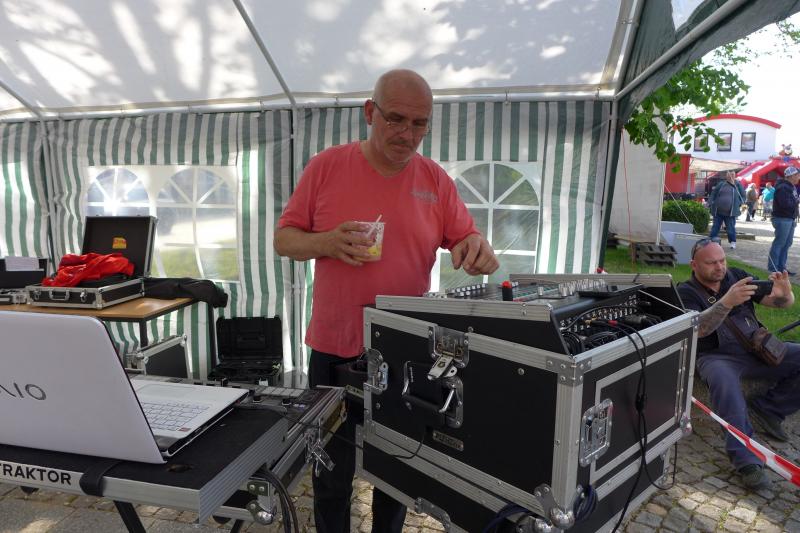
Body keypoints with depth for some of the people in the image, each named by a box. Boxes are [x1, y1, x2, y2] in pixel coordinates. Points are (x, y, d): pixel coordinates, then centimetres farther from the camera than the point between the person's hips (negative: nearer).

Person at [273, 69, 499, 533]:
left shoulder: (436, 180, -1)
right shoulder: (327, 167, -5)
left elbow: (466, 242, 1)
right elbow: (284, 239, -1)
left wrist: (476, 248, -23)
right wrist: (327, 242, -22)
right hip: (335, 350, -1)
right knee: (333, 478, 16)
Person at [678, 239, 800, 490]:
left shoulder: (736, 276, 12)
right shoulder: (686, 292, -1)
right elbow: (697, 328, -19)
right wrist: (726, 302, -35)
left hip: (758, 347, 5)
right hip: (718, 356, -5)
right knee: (724, 381, -37)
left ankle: (767, 407, -2)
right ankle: (747, 460, -35)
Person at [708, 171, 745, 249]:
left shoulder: (738, 185, 5)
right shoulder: (721, 184, 6)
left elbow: (743, 196, 10)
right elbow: (713, 194, 9)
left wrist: (739, 204, -1)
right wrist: (711, 202, -1)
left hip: (730, 212, -1)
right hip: (718, 210, 1)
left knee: (731, 228, 4)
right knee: (715, 226, 6)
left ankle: (733, 242, 17)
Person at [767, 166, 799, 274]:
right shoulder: (782, 188, -16)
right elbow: (785, 204, -25)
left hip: (790, 219, 10)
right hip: (782, 219, -10)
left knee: (787, 244, 12)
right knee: (779, 243, -6)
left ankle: (781, 266, 18)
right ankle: (772, 267, 0)